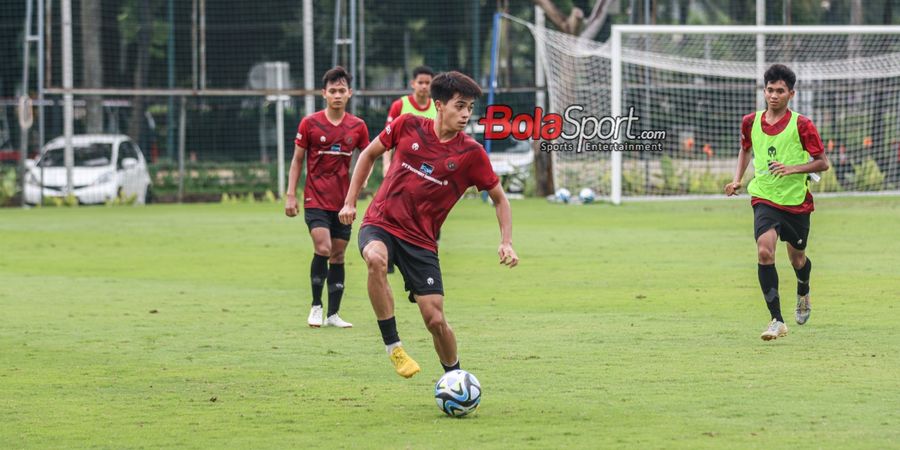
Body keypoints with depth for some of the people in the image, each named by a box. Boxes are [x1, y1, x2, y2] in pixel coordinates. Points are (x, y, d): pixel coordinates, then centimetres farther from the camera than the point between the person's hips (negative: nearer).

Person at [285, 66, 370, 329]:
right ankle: (316, 306, -2)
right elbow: (297, 160, 3)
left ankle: (333, 314, 13)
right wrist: (291, 196, -3)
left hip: (343, 202, 3)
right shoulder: (310, 124, -3)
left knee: (338, 255, 6)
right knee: (323, 248, -18)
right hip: (316, 200, -3)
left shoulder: (358, 127, 3)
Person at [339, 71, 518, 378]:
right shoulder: (407, 126, -4)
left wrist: (507, 243, -8)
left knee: (435, 319, -6)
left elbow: (499, 199, 6)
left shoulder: (471, 153, -5)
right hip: (381, 224, 0)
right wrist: (350, 202, 8)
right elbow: (369, 154, 12)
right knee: (376, 259, -36)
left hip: (421, 240, 1)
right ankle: (392, 345, -24)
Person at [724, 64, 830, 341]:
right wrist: (737, 180, 8)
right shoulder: (751, 122, 0)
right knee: (764, 251, -23)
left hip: (797, 201, -1)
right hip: (764, 200, 1)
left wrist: (792, 168, -22)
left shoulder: (801, 125, -10)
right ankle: (777, 321, -20)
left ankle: (803, 294, 54)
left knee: (797, 259, 16)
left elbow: (822, 163, -7)